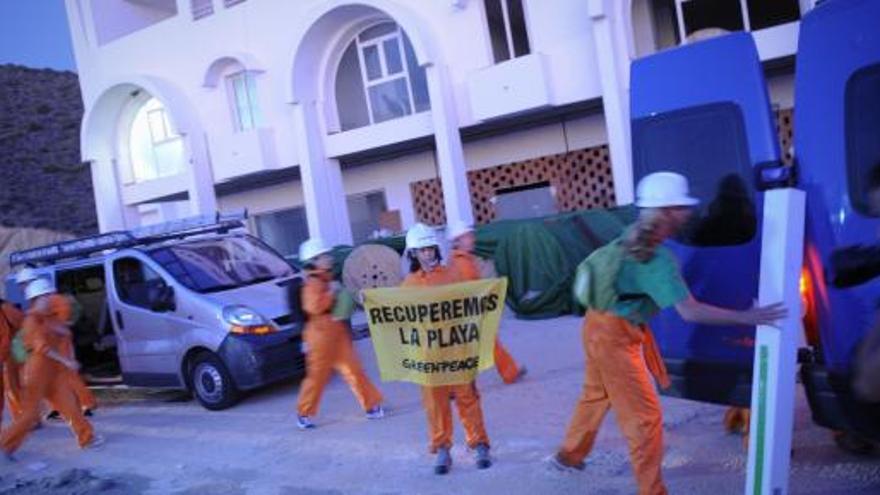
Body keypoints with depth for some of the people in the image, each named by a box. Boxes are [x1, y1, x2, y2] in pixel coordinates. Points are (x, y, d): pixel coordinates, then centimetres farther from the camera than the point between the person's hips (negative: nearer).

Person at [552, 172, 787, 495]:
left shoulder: (634, 235, -2)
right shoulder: (657, 259, -28)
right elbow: (689, 311, -31)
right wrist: (746, 317, -26)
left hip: (601, 326, 10)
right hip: (614, 336, -10)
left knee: (596, 395, 27)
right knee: (644, 415, -1)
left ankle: (569, 455, 46)